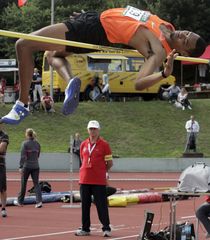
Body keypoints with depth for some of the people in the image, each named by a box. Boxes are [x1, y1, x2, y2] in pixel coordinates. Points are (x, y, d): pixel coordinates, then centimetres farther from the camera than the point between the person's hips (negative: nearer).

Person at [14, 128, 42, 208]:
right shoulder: (37, 143, 6)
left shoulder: (25, 143, -9)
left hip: (27, 166, -4)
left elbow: (23, 156, -14)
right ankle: (39, 201, -12)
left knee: (23, 184, 8)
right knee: (36, 183, 2)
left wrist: (20, 167, -14)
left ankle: (20, 201, 19)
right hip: (36, 166, 4)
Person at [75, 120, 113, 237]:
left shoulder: (104, 144, -3)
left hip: (99, 181, -5)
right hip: (84, 179, 5)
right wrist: (87, 171, 12)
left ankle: (106, 228, 2)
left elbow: (110, 163, -1)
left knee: (101, 205, -4)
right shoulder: (84, 144, 10)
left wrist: (100, 171, 4)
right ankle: (85, 228, 16)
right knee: (85, 204, 8)